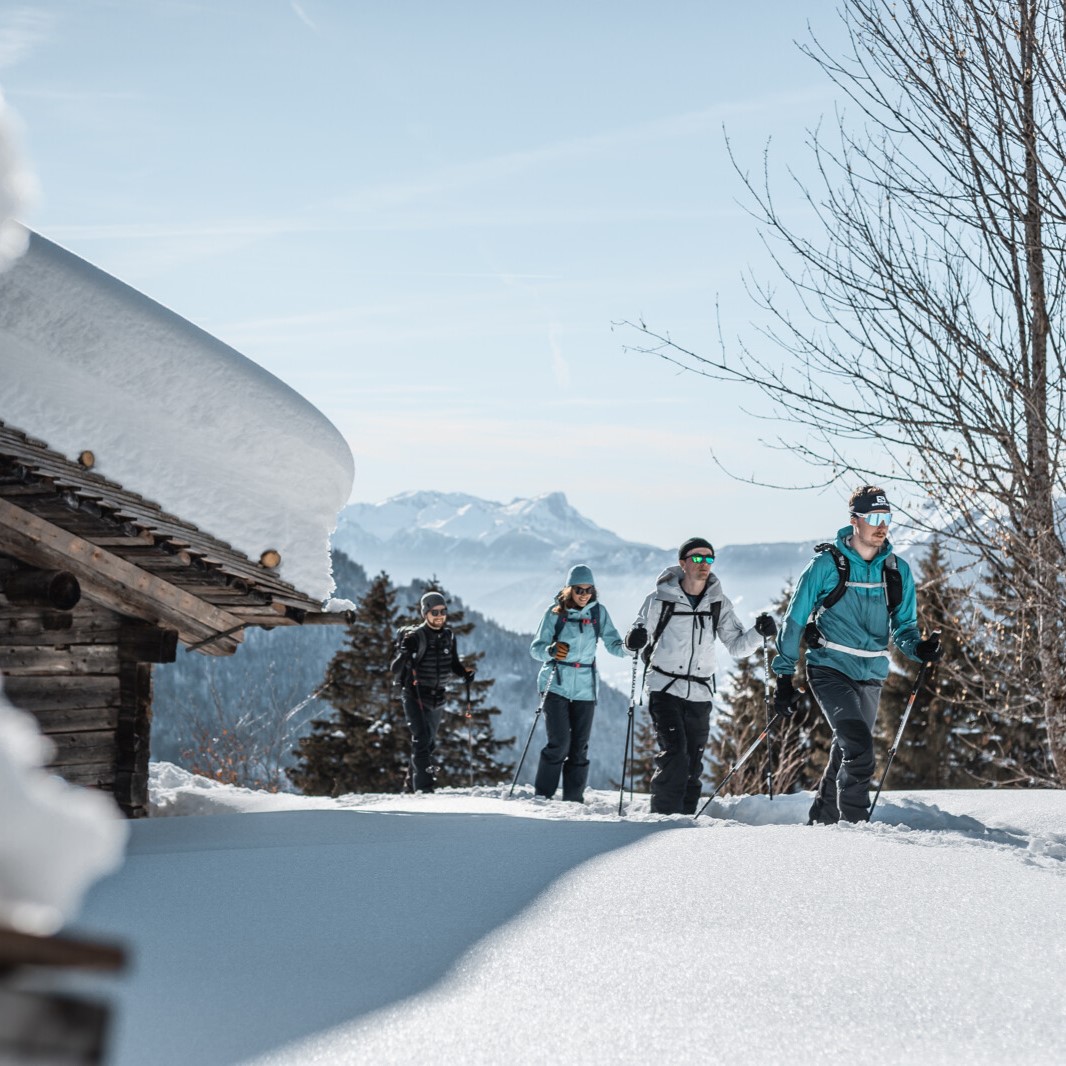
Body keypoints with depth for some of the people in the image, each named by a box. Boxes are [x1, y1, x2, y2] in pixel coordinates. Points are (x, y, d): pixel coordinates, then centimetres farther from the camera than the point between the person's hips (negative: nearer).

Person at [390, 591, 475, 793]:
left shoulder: (448, 636, 5)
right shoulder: (415, 636, -14)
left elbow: (454, 665, 17)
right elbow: (395, 669, -17)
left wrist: (466, 671, -4)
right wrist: (405, 653, -37)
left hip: (437, 698, 6)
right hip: (415, 696, -6)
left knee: (430, 743, 14)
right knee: (422, 738, -18)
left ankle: (413, 782, 30)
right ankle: (423, 784, -20)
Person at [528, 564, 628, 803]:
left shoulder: (598, 612, 3)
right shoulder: (555, 612, -4)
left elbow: (613, 644, 2)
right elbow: (536, 648, -6)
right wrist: (551, 651, -28)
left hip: (584, 687, 3)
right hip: (556, 685, -3)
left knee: (579, 747, 3)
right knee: (559, 743, -11)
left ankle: (574, 799, 12)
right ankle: (542, 795, 1)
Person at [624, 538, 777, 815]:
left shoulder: (719, 603, 6)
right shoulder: (661, 598, -4)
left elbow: (737, 647, 8)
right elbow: (640, 631, 3)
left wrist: (758, 632, -11)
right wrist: (635, 638, -20)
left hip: (699, 692, 4)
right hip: (664, 688, -4)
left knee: (692, 764, 7)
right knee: (674, 753, -18)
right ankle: (664, 814, -11)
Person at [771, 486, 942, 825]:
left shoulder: (897, 571, 5)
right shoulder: (827, 565, -7)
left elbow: (904, 626, 12)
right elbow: (795, 621, -1)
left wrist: (919, 648, -12)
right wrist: (784, 677, -1)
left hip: (871, 676, 5)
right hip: (830, 670, -5)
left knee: (847, 752, 14)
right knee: (858, 746, -21)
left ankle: (821, 822, 29)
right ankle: (854, 822, -12)